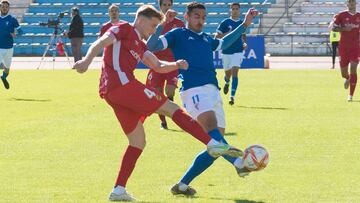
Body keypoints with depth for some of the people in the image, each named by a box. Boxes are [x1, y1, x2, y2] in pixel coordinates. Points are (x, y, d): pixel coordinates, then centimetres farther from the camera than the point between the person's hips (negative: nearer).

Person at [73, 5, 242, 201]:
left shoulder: (140, 45, 30)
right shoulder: (124, 29, 4)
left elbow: (159, 66, 26)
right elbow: (100, 43, -11)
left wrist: (176, 65, 4)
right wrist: (87, 60, -30)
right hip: (122, 84, -10)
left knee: (138, 142, 11)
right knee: (171, 108, -9)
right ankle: (214, 144, -14)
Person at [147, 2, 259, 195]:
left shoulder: (206, 39, 29)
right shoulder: (178, 35, 11)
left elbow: (223, 43, 51)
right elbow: (150, 46, 0)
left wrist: (244, 25, 49)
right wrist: (162, 25, -11)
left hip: (213, 92, 8)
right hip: (194, 90, -8)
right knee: (211, 128, -32)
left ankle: (182, 185, 7)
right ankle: (239, 162, -57)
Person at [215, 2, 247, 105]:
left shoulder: (242, 23, 6)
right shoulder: (225, 22, -3)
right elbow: (217, 36, -4)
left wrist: (245, 43, 4)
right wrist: (227, 33, -20)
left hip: (238, 52, 0)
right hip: (226, 52, 0)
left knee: (234, 73, -16)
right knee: (228, 73, 14)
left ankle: (232, 97, -20)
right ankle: (227, 83, 52)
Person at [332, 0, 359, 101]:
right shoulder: (341, 15, -1)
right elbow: (333, 27, -4)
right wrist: (344, 29, -19)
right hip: (343, 47, 0)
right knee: (344, 73, 7)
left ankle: (351, 95, -6)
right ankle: (347, 79, 46)